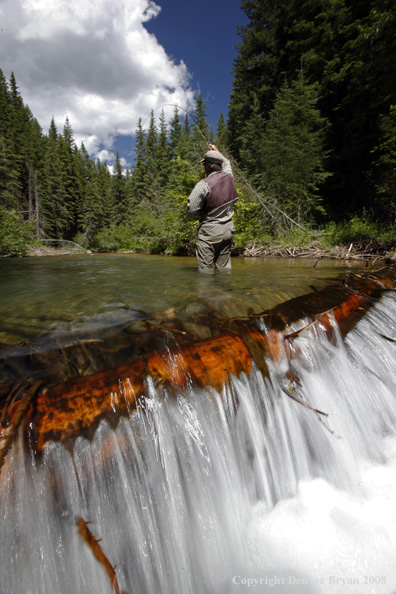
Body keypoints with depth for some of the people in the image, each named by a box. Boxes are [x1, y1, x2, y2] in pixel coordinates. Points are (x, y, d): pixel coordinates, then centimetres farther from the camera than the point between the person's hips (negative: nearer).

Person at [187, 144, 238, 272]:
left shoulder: (203, 185, -15)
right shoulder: (229, 177, 5)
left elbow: (191, 211, -13)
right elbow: (226, 163, 30)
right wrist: (216, 151, 42)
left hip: (209, 232, -7)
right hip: (228, 230, 7)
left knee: (205, 269, -2)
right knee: (224, 268, 12)